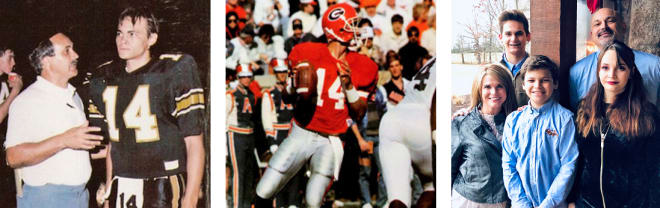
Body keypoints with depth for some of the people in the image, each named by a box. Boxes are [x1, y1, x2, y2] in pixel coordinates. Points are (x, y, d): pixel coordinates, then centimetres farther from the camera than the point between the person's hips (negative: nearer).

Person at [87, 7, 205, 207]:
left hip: (164, 191, -5)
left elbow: (194, 143, -9)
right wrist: (108, 191, 16)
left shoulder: (175, 71, -7)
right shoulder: (104, 79, 10)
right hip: (121, 190, 5)